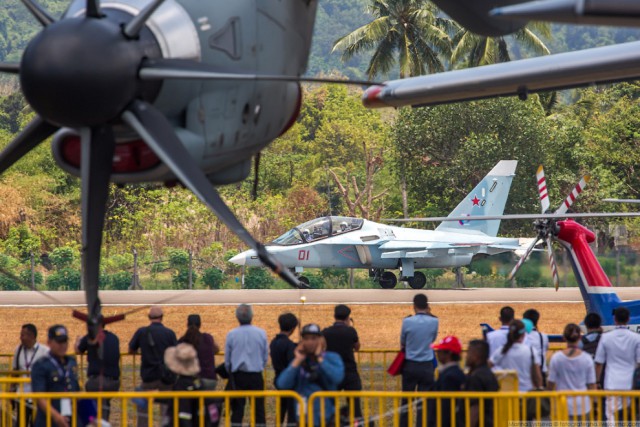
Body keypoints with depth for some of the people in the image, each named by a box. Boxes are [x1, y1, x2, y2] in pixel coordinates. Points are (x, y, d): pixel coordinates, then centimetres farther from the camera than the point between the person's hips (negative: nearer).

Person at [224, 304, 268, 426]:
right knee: (259, 409, 5)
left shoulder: (231, 334, -6)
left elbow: (227, 358, 3)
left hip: (237, 376, 0)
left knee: (237, 410, 4)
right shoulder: (261, 334, -4)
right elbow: (266, 357, 4)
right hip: (256, 376, 0)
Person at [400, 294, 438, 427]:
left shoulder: (407, 322, -9)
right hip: (426, 366, 0)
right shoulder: (433, 322, -6)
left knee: (406, 400, 9)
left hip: (410, 366, 0)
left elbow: (402, 343, 2)